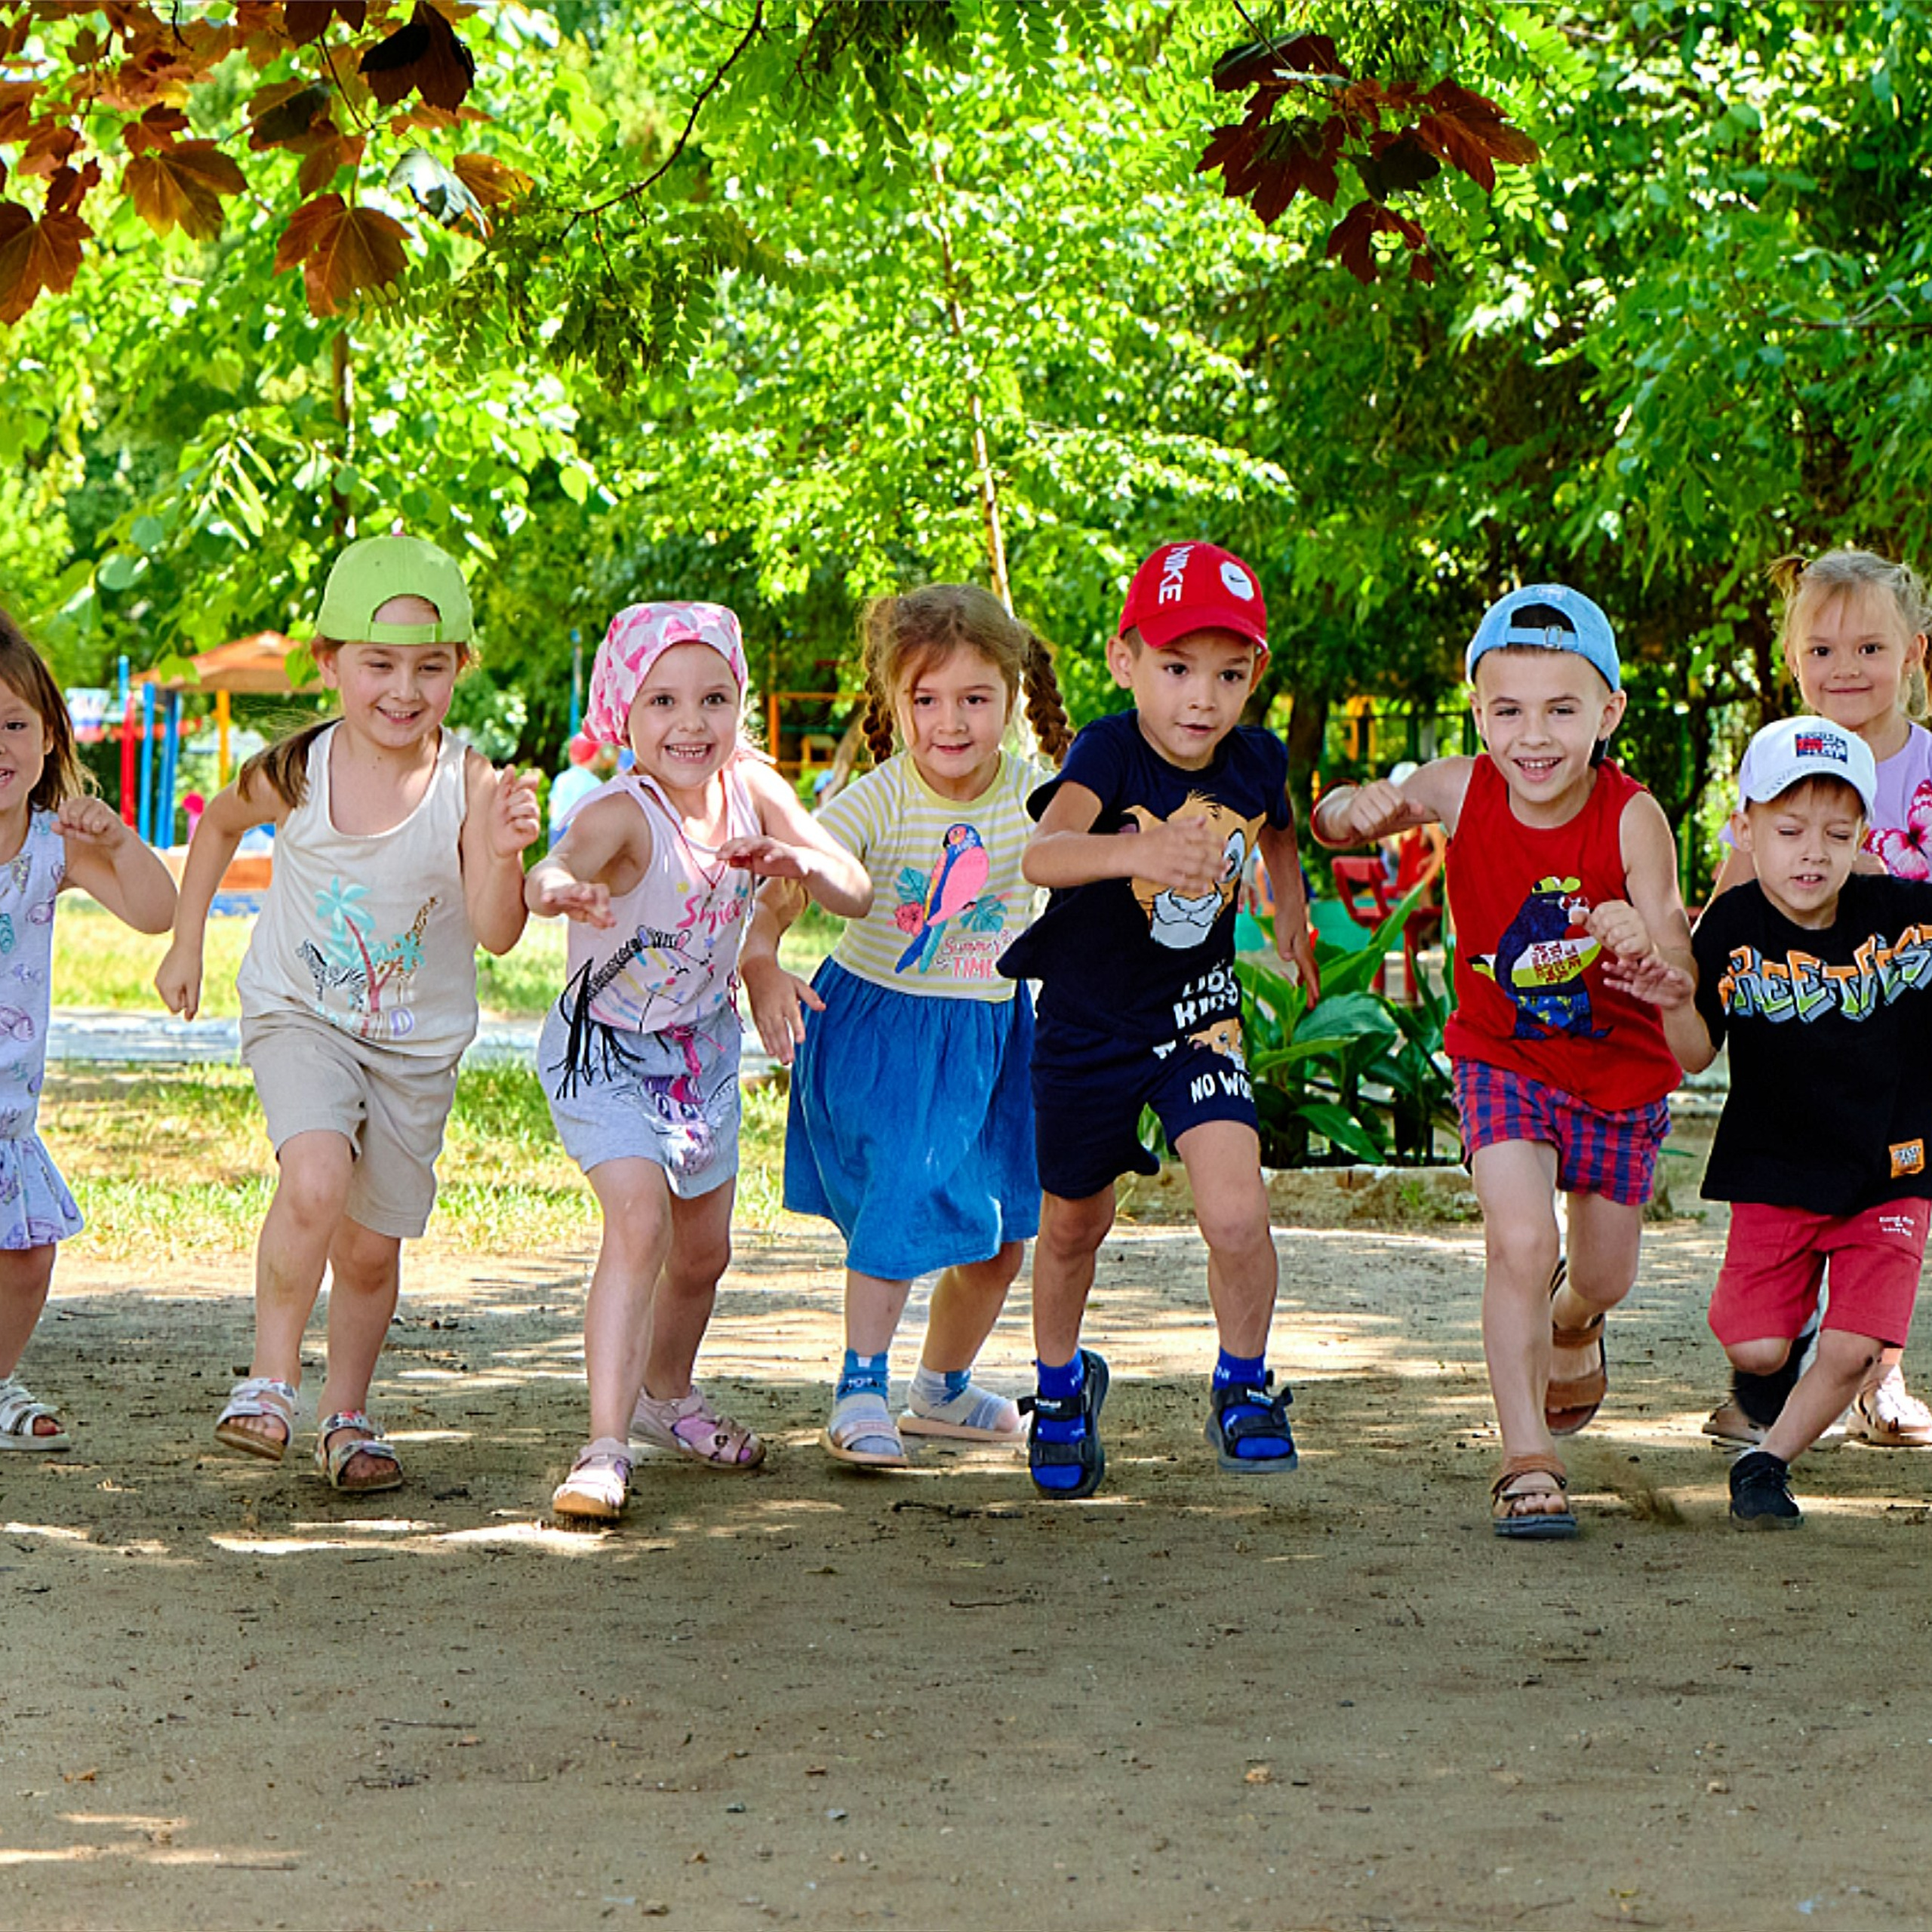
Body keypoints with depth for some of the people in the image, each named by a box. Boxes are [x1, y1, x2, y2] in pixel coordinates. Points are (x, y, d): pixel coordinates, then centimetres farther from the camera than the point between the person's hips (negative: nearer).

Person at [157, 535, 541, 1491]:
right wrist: (185, 944, 11)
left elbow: (496, 934, -24)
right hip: (300, 1017, -1)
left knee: (372, 1246, 8)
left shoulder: (469, 783, -19)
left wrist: (502, 854, -41)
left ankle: (346, 1415, 32)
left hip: (417, 1044, 1)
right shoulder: (295, 774, -14)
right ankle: (269, 1377, -9)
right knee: (316, 1180, -27)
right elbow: (218, 826, 9)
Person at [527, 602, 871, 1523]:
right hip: (604, 1050, -6)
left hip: (702, 1047, 6)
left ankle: (665, 1395, 47)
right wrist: (560, 887, -77)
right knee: (639, 1220, -27)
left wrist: (799, 861, -33)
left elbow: (858, 894, -11)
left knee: (704, 1247, 20)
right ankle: (605, 1446, -28)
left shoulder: (750, 788, -13)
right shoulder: (623, 814, -30)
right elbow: (557, 867, -52)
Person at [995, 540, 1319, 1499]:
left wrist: (1292, 917, 7)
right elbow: (1040, 851, -47)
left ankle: (1243, 1390, 10)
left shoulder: (1256, 763, -11)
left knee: (1236, 1214, -17)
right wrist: (1135, 853, -63)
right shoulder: (1109, 752, -25)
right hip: (1088, 1024, -2)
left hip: (1197, 1015, 2)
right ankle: (1061, 1385, 46)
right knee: (1072, 1225, 17)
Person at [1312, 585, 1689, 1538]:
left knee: (1603, 1276, 17)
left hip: (1621, 1068, 1)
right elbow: (1334, 822, -14)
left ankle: (1569, 1324, 55)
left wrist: (1645, 948, -51)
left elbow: (1681, 980, -27)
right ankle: (1528, 1462, -8)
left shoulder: (1631, 817, -26)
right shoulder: (1462, 791, -21)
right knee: (1520, 1243, -20)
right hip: (1503, 1058, 0)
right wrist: (1358, 808, -38)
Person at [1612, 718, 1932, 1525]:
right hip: (1775, 1174, 0)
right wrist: (1677, 1006, -26)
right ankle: (1783, 1347, 30)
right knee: (1755, 1348, -8)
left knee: (1854, 1350, -9)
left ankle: (1767, 1460, 15)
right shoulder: (1735, 929, -9)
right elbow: (1697, 1056, -5)